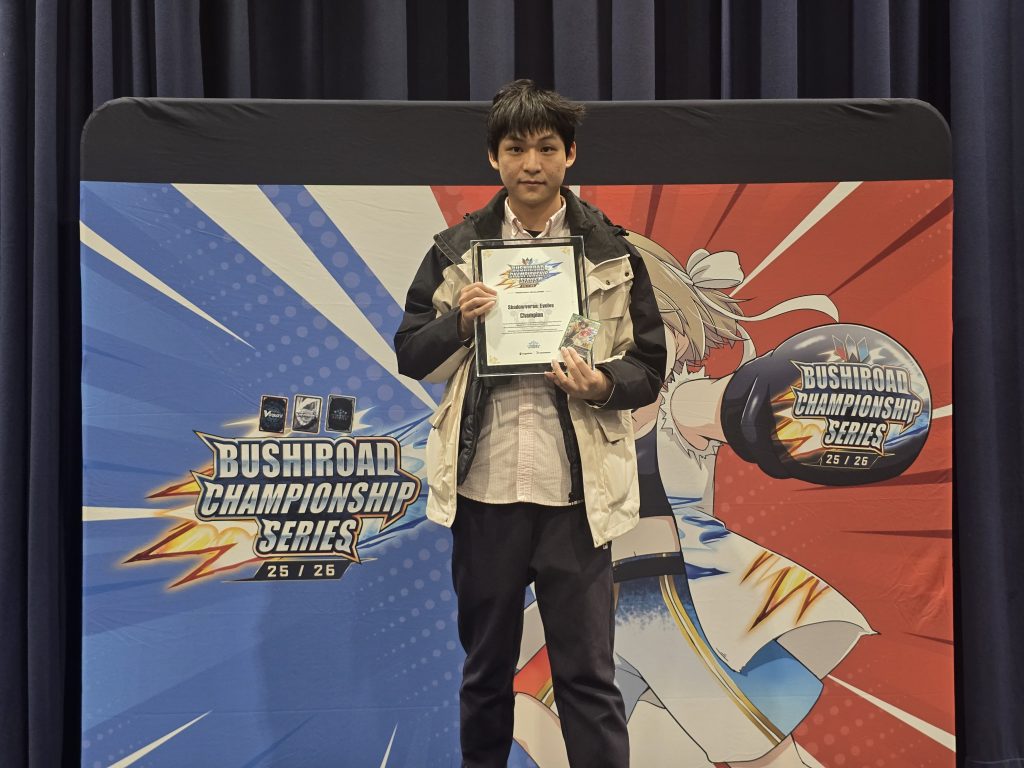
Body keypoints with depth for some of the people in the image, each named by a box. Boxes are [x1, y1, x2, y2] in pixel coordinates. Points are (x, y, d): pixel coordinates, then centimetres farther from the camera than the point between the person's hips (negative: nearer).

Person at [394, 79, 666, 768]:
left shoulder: (611, 252, 3)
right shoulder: (456, 250, 6)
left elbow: (649, 367, 4)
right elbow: (411, 357, 8)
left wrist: (601, 385, -17)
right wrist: (460, 322, -11)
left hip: (576, 496, -1)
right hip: (483, 491, 2)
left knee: (588, 675, 5)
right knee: (486, 669, 17)